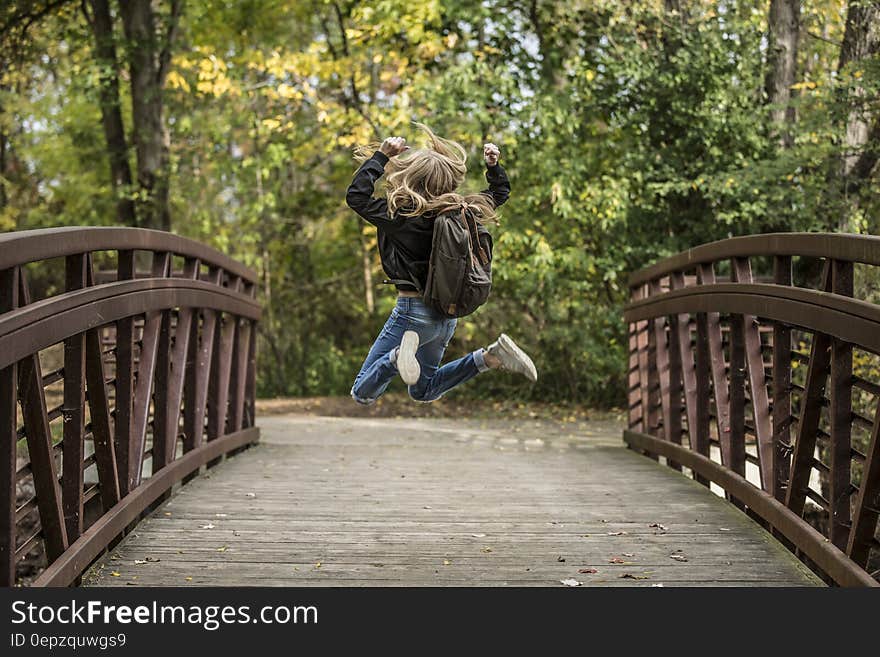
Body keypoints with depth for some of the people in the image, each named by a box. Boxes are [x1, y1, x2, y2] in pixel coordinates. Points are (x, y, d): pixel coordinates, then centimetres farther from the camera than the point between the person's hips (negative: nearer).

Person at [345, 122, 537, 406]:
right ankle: (491, 356, 5)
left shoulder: (403, 216, -19)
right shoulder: (460, 211, 0)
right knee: (423, 391, 26)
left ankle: (400, 354, -30)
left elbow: (356, 195, -16)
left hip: (414, 310, -7)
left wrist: (381, 156, -13)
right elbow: (500, 192, 18)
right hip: (447, 313, 7)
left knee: (362, 394, -1)